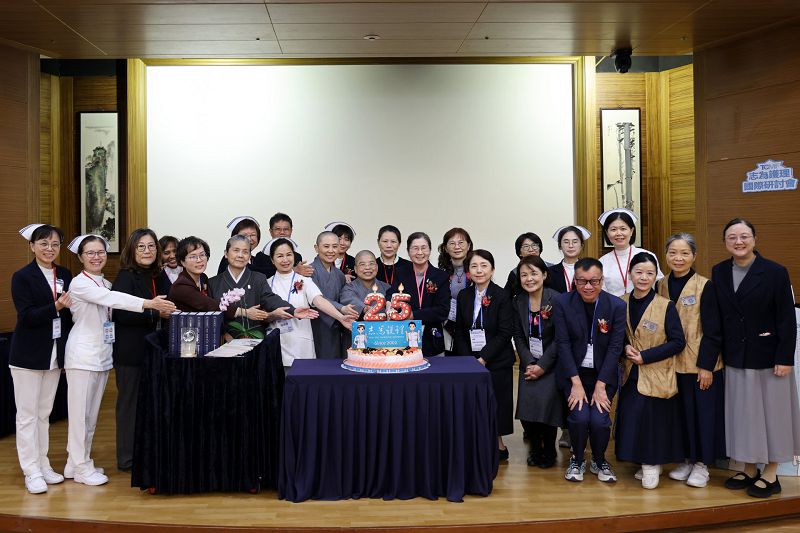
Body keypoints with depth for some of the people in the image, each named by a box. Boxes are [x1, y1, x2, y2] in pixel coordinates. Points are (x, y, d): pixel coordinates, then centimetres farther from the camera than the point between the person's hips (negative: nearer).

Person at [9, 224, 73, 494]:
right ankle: (31, 471, 9)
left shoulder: (65, 275, 7)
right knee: (27, 414, 2)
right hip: (29, 354, -5)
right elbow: (27, 315, -15)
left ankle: (43, 465, 23)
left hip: (55, 353, 5)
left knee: (44, 413, 14)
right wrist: (56, 307, -28)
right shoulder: (22, 277, -8)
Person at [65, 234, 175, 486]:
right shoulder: (79, 283, -11)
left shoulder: (106, 284, 12)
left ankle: (77, 462, 24)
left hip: (102, 354, 7)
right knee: (81, 410, -1)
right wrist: (148, 303, -38)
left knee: (92, 411, 12)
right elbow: (111, 299, -27)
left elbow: (113, 312, 8)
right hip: (83, 354, -7)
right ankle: (80, 467, 9)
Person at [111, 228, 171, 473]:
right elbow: (122, 313, -21)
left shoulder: (158, 276, 9)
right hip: (130, 351, -6)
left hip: (152, 348, 7)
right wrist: (155, 312, -25)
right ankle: (127, 459, 13)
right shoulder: (125, 277, -11)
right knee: (130, 401, 3)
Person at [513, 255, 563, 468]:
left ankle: (549, 449, 8)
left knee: (546, 402, -18)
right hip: (529, 364, 4)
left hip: (551, 364, -4)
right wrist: (529, 363, -9)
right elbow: (518, 336, 4)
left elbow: (560, 338, -11)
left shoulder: (556, 299, -11)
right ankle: (535, 448, 15)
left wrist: (542, 365, -14)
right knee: (526, 405, -10)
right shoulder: (518, 301, 3)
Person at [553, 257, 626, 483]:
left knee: (599, 420, -18)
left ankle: (599, 461, 15)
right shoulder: (562, 303, -8)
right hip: (574, 373, 0)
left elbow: (615, 347, -8)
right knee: (579, 416, -21)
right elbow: (563, 344, -9)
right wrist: (576, 383, -15)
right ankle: (577, 460, 10)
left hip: (603, 374, 0)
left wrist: (600, 386, -14)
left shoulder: (617, 306, -8)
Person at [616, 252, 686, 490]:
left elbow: (678, 342, -11)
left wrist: (645, 356, -16)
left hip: (656, 376, -4)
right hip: (631, 375, 4)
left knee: (652, 419, -4)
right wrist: (625, 347, -8)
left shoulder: (666, 306, -11)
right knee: (632, 418, 6)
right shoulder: (621, 303, 2)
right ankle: (645, 461, 25)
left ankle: (652, 463, 17)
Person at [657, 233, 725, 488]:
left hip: (701, 364, -4)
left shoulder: (705, 286, -10)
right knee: (681, 412, 11)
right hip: (673, 363, 4)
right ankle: (687, 459, 26)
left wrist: (706, 365, -13)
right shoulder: (661, 286, 4)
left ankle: (701, 464, 18)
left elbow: (713, 331, -10)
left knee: (703, 412, 4)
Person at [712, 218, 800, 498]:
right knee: (741, 413, 12)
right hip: (735, 358, 4)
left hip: (767, 358, -4)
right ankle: (749, 470, 27)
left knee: (771, 412, 6)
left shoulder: (775, 272, -10)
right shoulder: (719, 272, 3)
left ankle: (770, 475, 21)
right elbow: (717, 317, 5)